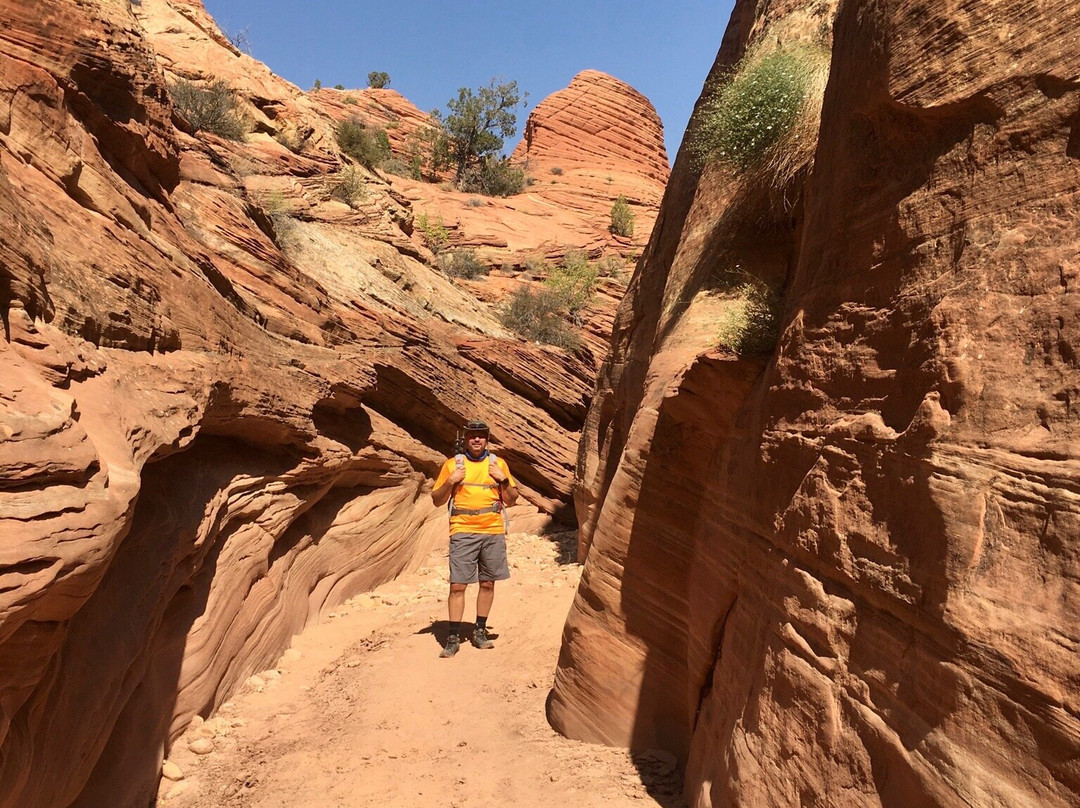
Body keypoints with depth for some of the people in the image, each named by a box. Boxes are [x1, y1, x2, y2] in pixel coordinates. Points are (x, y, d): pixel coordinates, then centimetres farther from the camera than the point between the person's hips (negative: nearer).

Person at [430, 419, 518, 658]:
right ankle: (453, 637, 5)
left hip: (493, 532, 2)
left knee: (488, 584, 8)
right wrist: (450, 481, -9)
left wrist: (503, 479, -5)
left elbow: (511, 500, 11)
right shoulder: (452, 464, 6)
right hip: (463, 532, -2)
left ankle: (480, 632, 22)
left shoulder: (498, 463, 10)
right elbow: (437, 500, 8)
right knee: (457, 585, -5)